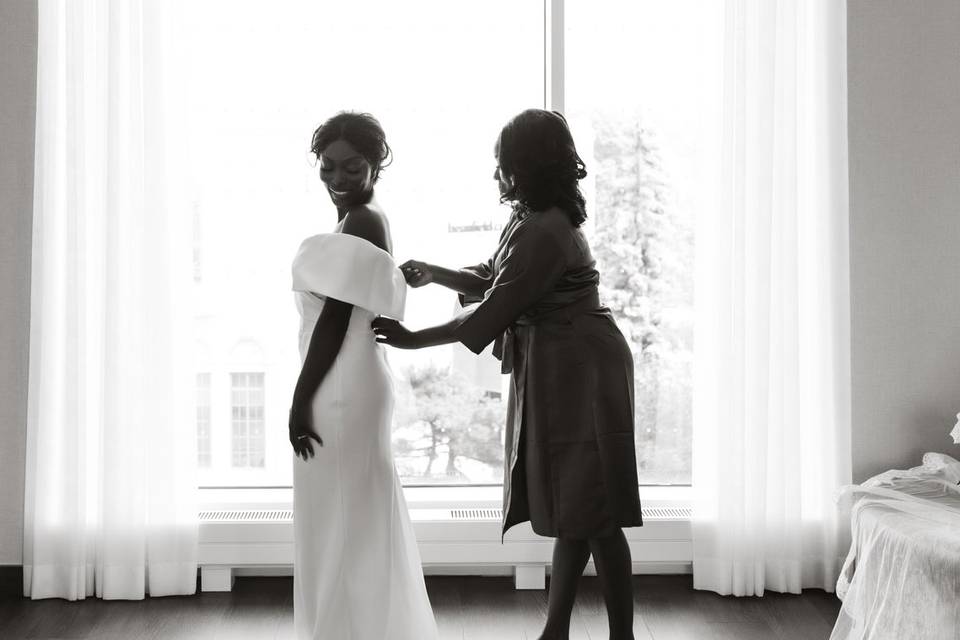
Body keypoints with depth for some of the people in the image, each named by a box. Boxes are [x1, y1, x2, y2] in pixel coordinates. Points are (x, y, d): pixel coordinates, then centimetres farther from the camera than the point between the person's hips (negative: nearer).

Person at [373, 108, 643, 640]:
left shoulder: (544, 233, -21)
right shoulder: (531, 218, 12)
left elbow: (490, 314, -20)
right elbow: (490, 280, 21)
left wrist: (412, 340, -13)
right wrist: (431, 273, 7)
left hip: (578, 372, -10)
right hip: (555, 374, 10)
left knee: (593, 514, -4)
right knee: (570, 507, 13)